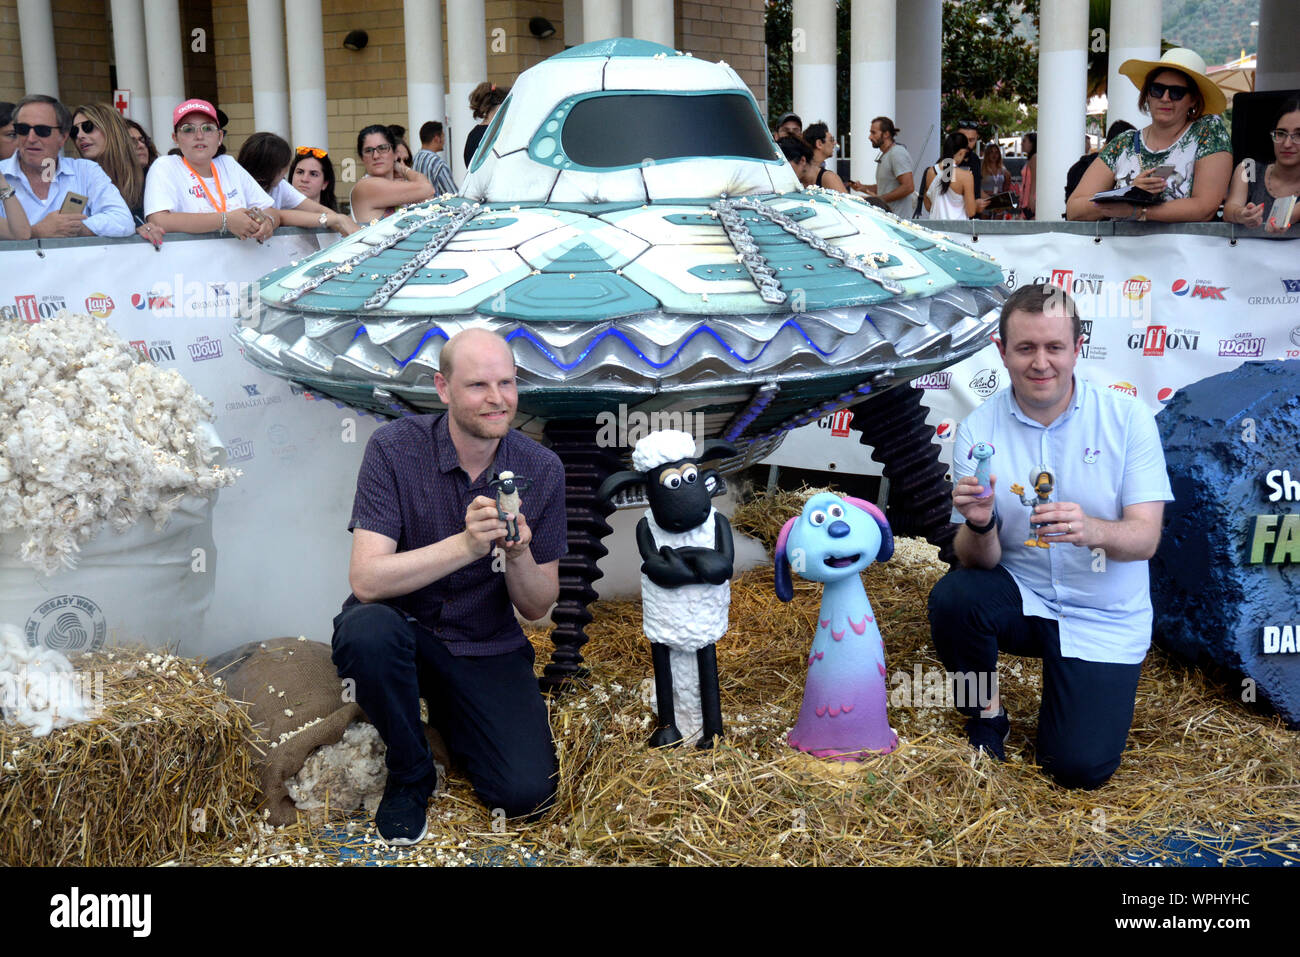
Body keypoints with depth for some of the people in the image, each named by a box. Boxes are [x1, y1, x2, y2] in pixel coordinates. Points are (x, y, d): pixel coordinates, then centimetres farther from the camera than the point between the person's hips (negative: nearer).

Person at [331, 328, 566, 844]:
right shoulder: (394, 448, -15)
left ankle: (446, 712, 19)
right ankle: (410, 773, -7)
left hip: (488, 647, 2)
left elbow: (537, 607, -4)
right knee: (369, 629, -37)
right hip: (403, 629, -2)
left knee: (527, 793, -15)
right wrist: (465, 545, -35)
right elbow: (366, 580, -24)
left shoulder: (541, 469, -8)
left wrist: (518, 555, -26)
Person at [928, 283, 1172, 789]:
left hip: (1104, 618, -1)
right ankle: (986, 713, -2)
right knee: (952, 596, -30)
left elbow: (1146, 538, -17)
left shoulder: (1127, 418, -12)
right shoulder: (978, 429, -9)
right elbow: (977, 560, -12)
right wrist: (979, 525, -36)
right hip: (1019, 596, 1)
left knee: (1080, 767, -12)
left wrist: (1090, 530, -40)